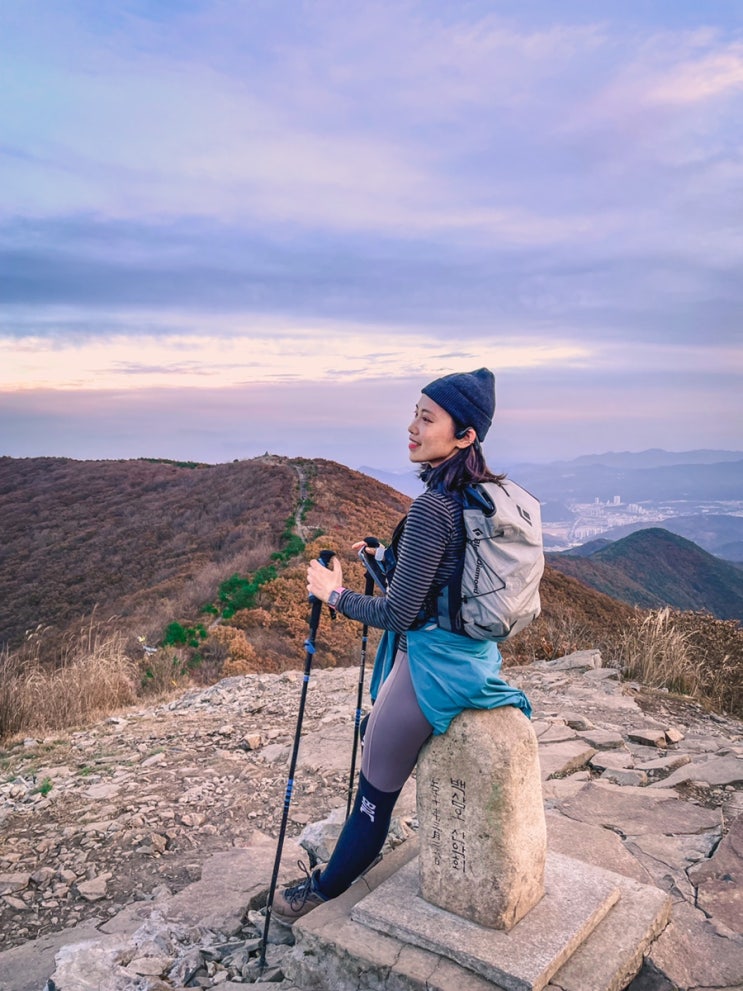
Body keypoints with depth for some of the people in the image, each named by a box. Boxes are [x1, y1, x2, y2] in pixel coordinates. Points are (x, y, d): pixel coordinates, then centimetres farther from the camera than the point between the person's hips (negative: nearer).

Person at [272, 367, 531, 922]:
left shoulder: (432, 509, -26)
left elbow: (400, 614, -22)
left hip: (433, 663, -9)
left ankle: (327, 891, 31)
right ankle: (360, 852, 47)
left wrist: (335, 593, -8)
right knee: (373, 733, 28)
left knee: (377, 787, 9)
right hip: (475, 651, 9)